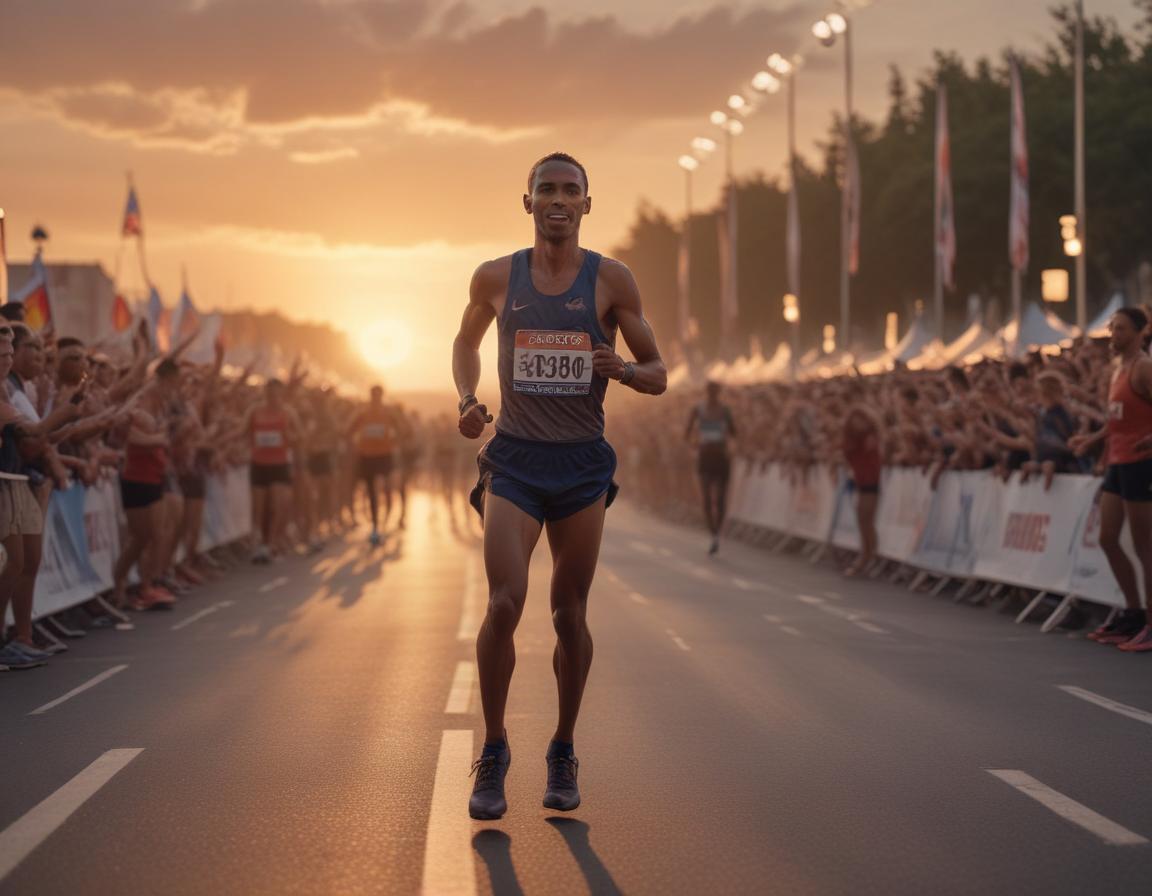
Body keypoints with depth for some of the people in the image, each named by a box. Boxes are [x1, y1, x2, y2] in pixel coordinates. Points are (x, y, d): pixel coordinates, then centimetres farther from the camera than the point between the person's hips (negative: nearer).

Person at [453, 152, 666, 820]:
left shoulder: (612, 281, 0)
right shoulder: (496, 279, 3)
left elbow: (659, 375, 5)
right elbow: (467, 343, 23)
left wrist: (622, 370, -17)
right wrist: (468, 399, 4)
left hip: (583, 463, 0)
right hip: (514, 459, 0)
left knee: (570, 614, 6)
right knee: (504, 604, -13)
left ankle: (563, 752, 22)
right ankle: (494, 748, 2)